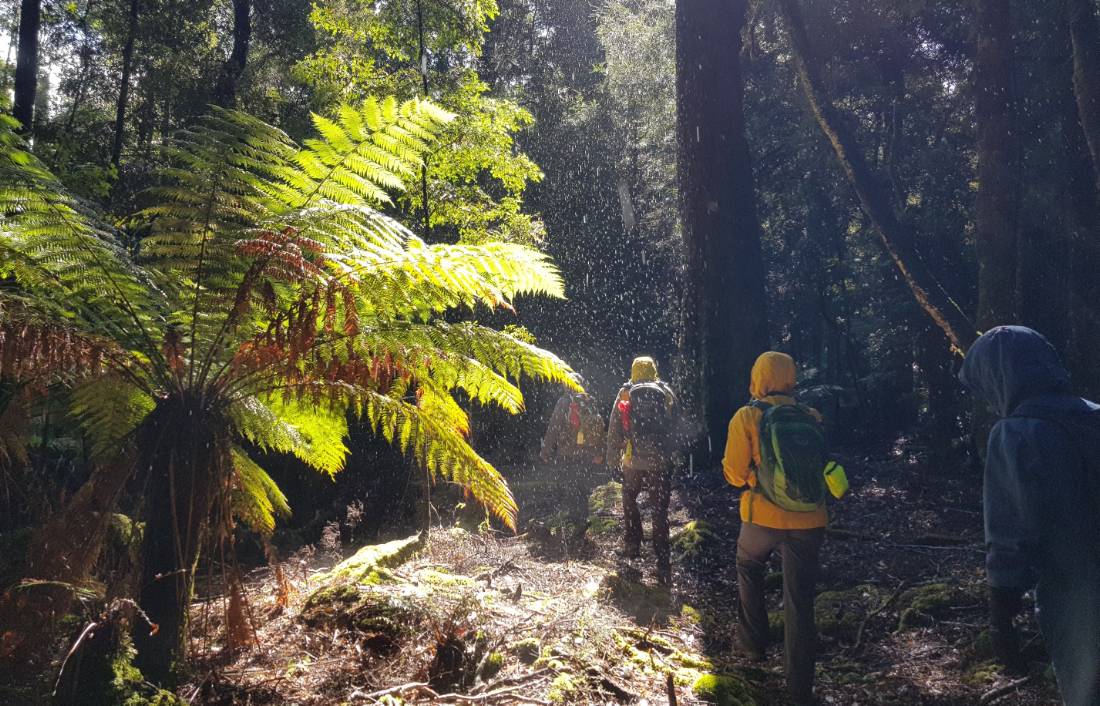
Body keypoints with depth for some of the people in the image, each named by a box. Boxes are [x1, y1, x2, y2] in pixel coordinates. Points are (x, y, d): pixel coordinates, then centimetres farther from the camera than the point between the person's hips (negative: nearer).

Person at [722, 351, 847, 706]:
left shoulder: (747, 417, -6)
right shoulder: (812, 418, 4)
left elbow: (735, 474, -7)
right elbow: (820, 465, 13)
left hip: (763, 517, -2)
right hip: (810, 521, 2)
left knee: (749, 567, 28)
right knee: (799, 600, 8)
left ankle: (753, 642, 30)